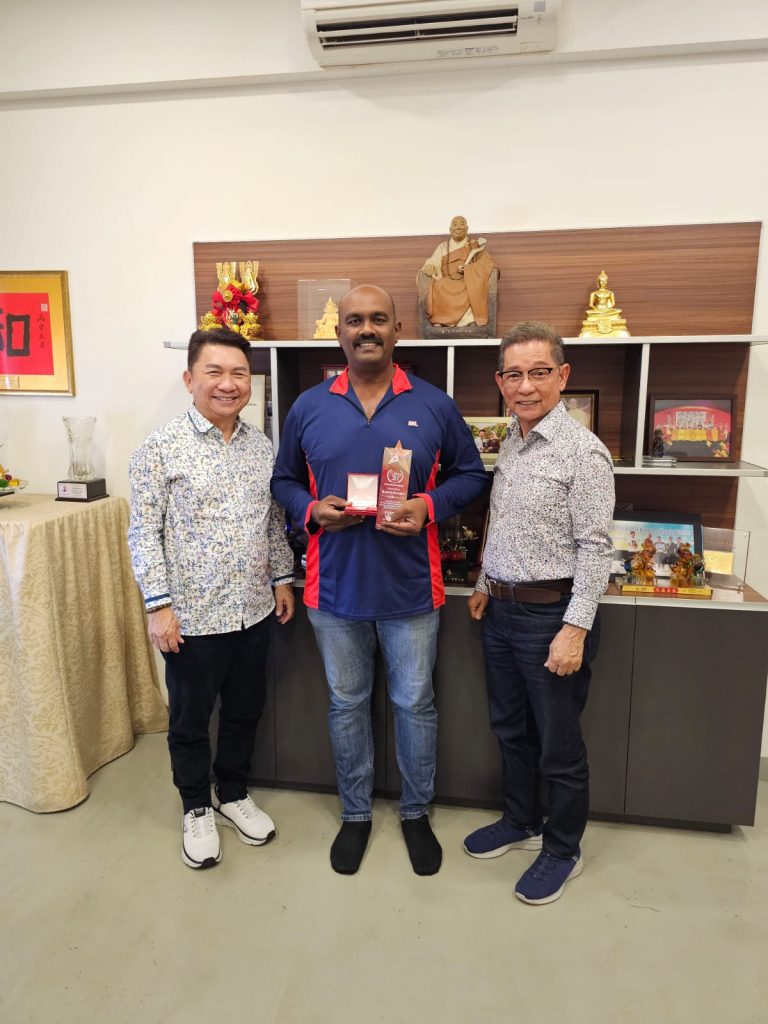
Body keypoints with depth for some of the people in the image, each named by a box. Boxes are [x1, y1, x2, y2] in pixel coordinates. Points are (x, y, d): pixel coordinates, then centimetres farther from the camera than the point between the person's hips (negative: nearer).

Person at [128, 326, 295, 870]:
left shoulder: (261, 445, 4)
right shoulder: (161, 448, -11)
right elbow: (144, 533, -11)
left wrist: (282, 578, 10)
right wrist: (159, 605, -14)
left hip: (254, 610, 5)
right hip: (192, 615, -4)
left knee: (245, 711, 20)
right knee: (191, 719, 14)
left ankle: (234, 794, 42)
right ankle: (197, 809, 37)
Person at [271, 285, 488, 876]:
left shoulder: (434, 405, -2)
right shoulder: (308, 408, 1)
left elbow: (471, 475, 4)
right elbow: (284, 479, 10)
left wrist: (430, 507, -14)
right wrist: (311, 510, -11)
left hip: (410, 587, -1)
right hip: (335, 586, 2)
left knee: (415, 704, 13)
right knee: (347, 704, 16)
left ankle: (416, 812, 37)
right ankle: (355, 813, 38)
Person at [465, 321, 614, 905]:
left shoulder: (582, 452, -15)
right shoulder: (510, 445, 9)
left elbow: (594, 549, -17)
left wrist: (574, 630, -20)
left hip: (551, 614, -7)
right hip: (502, 611, 8)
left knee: (559, 744, 9)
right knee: (511, 728, 21)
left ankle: (563, 849, 30)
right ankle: (521, 823, 42)